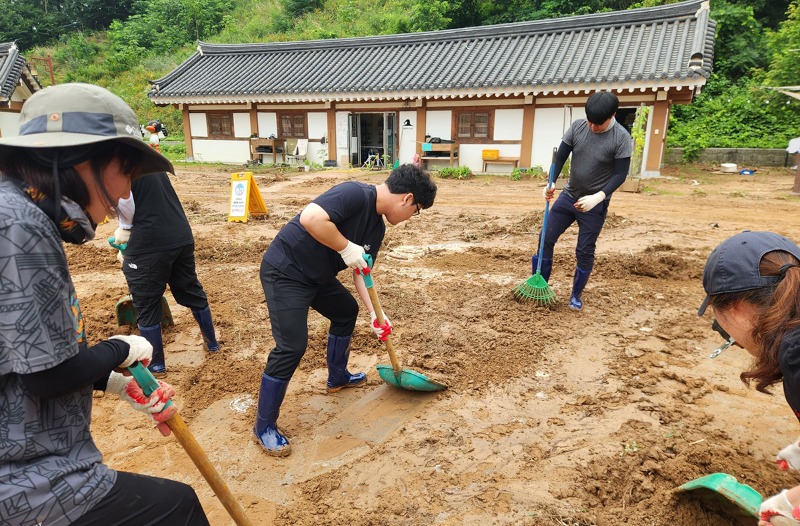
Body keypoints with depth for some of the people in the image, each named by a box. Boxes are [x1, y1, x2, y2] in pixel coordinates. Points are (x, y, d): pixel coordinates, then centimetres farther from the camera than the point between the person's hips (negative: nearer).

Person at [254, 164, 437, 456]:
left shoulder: (377, 227, 6)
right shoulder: (356, 194, -23)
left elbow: (361, 271, 10)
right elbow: (310, 218, -37)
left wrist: (374, 314, 3)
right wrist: (347, 248, -26)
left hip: (317, 275, 10)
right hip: (285, 271, -10)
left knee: (347, 311, 23)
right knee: (292, 346, -12)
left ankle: (337, 377, 43)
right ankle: (264, 427, 6)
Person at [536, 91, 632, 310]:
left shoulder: (622, 138, -17)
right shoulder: (577, 127, -7)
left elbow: (620, 174, -16)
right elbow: (560, 157, -4)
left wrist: (597, 197, -29)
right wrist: (551, 182, -20)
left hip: (595, 204, -4)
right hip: (568, 196, 4)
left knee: (585, 252, 3)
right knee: (546, 238, 4)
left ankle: (576, 296, 22)